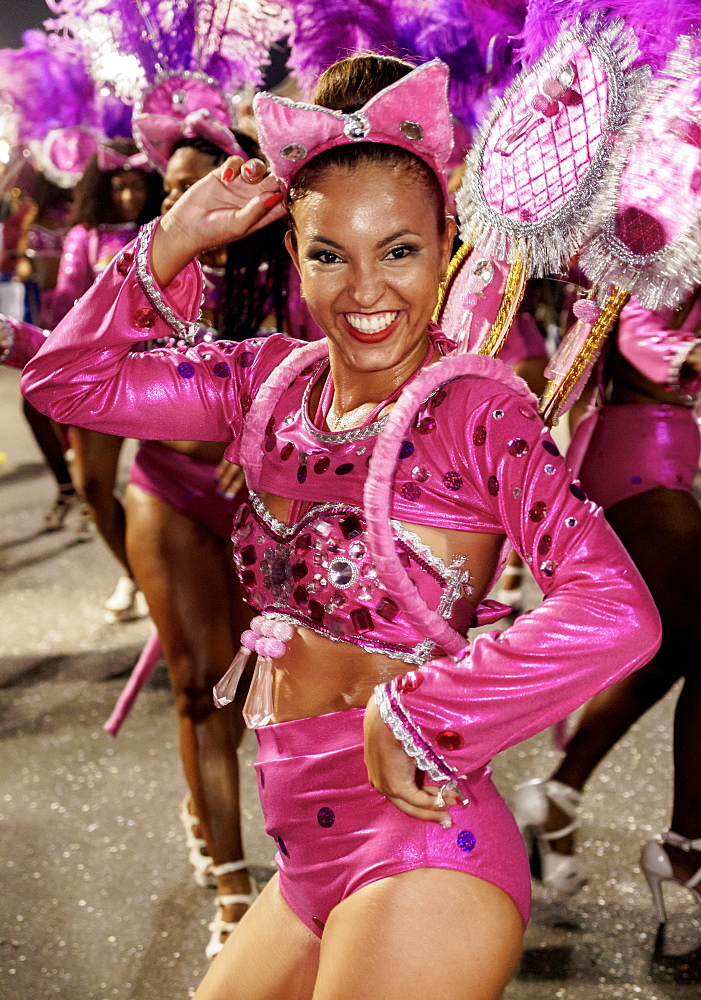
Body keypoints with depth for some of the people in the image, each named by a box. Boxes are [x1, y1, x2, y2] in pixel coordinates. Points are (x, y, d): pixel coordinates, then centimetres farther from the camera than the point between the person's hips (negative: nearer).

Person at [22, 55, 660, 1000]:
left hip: (421, 862, -6)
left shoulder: (476, 408, -14)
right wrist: (176, 239, 0)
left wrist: (413, 712, -20)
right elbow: (67, 379, 9)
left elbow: (617, 615, -27)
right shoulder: (274, 381, 4)